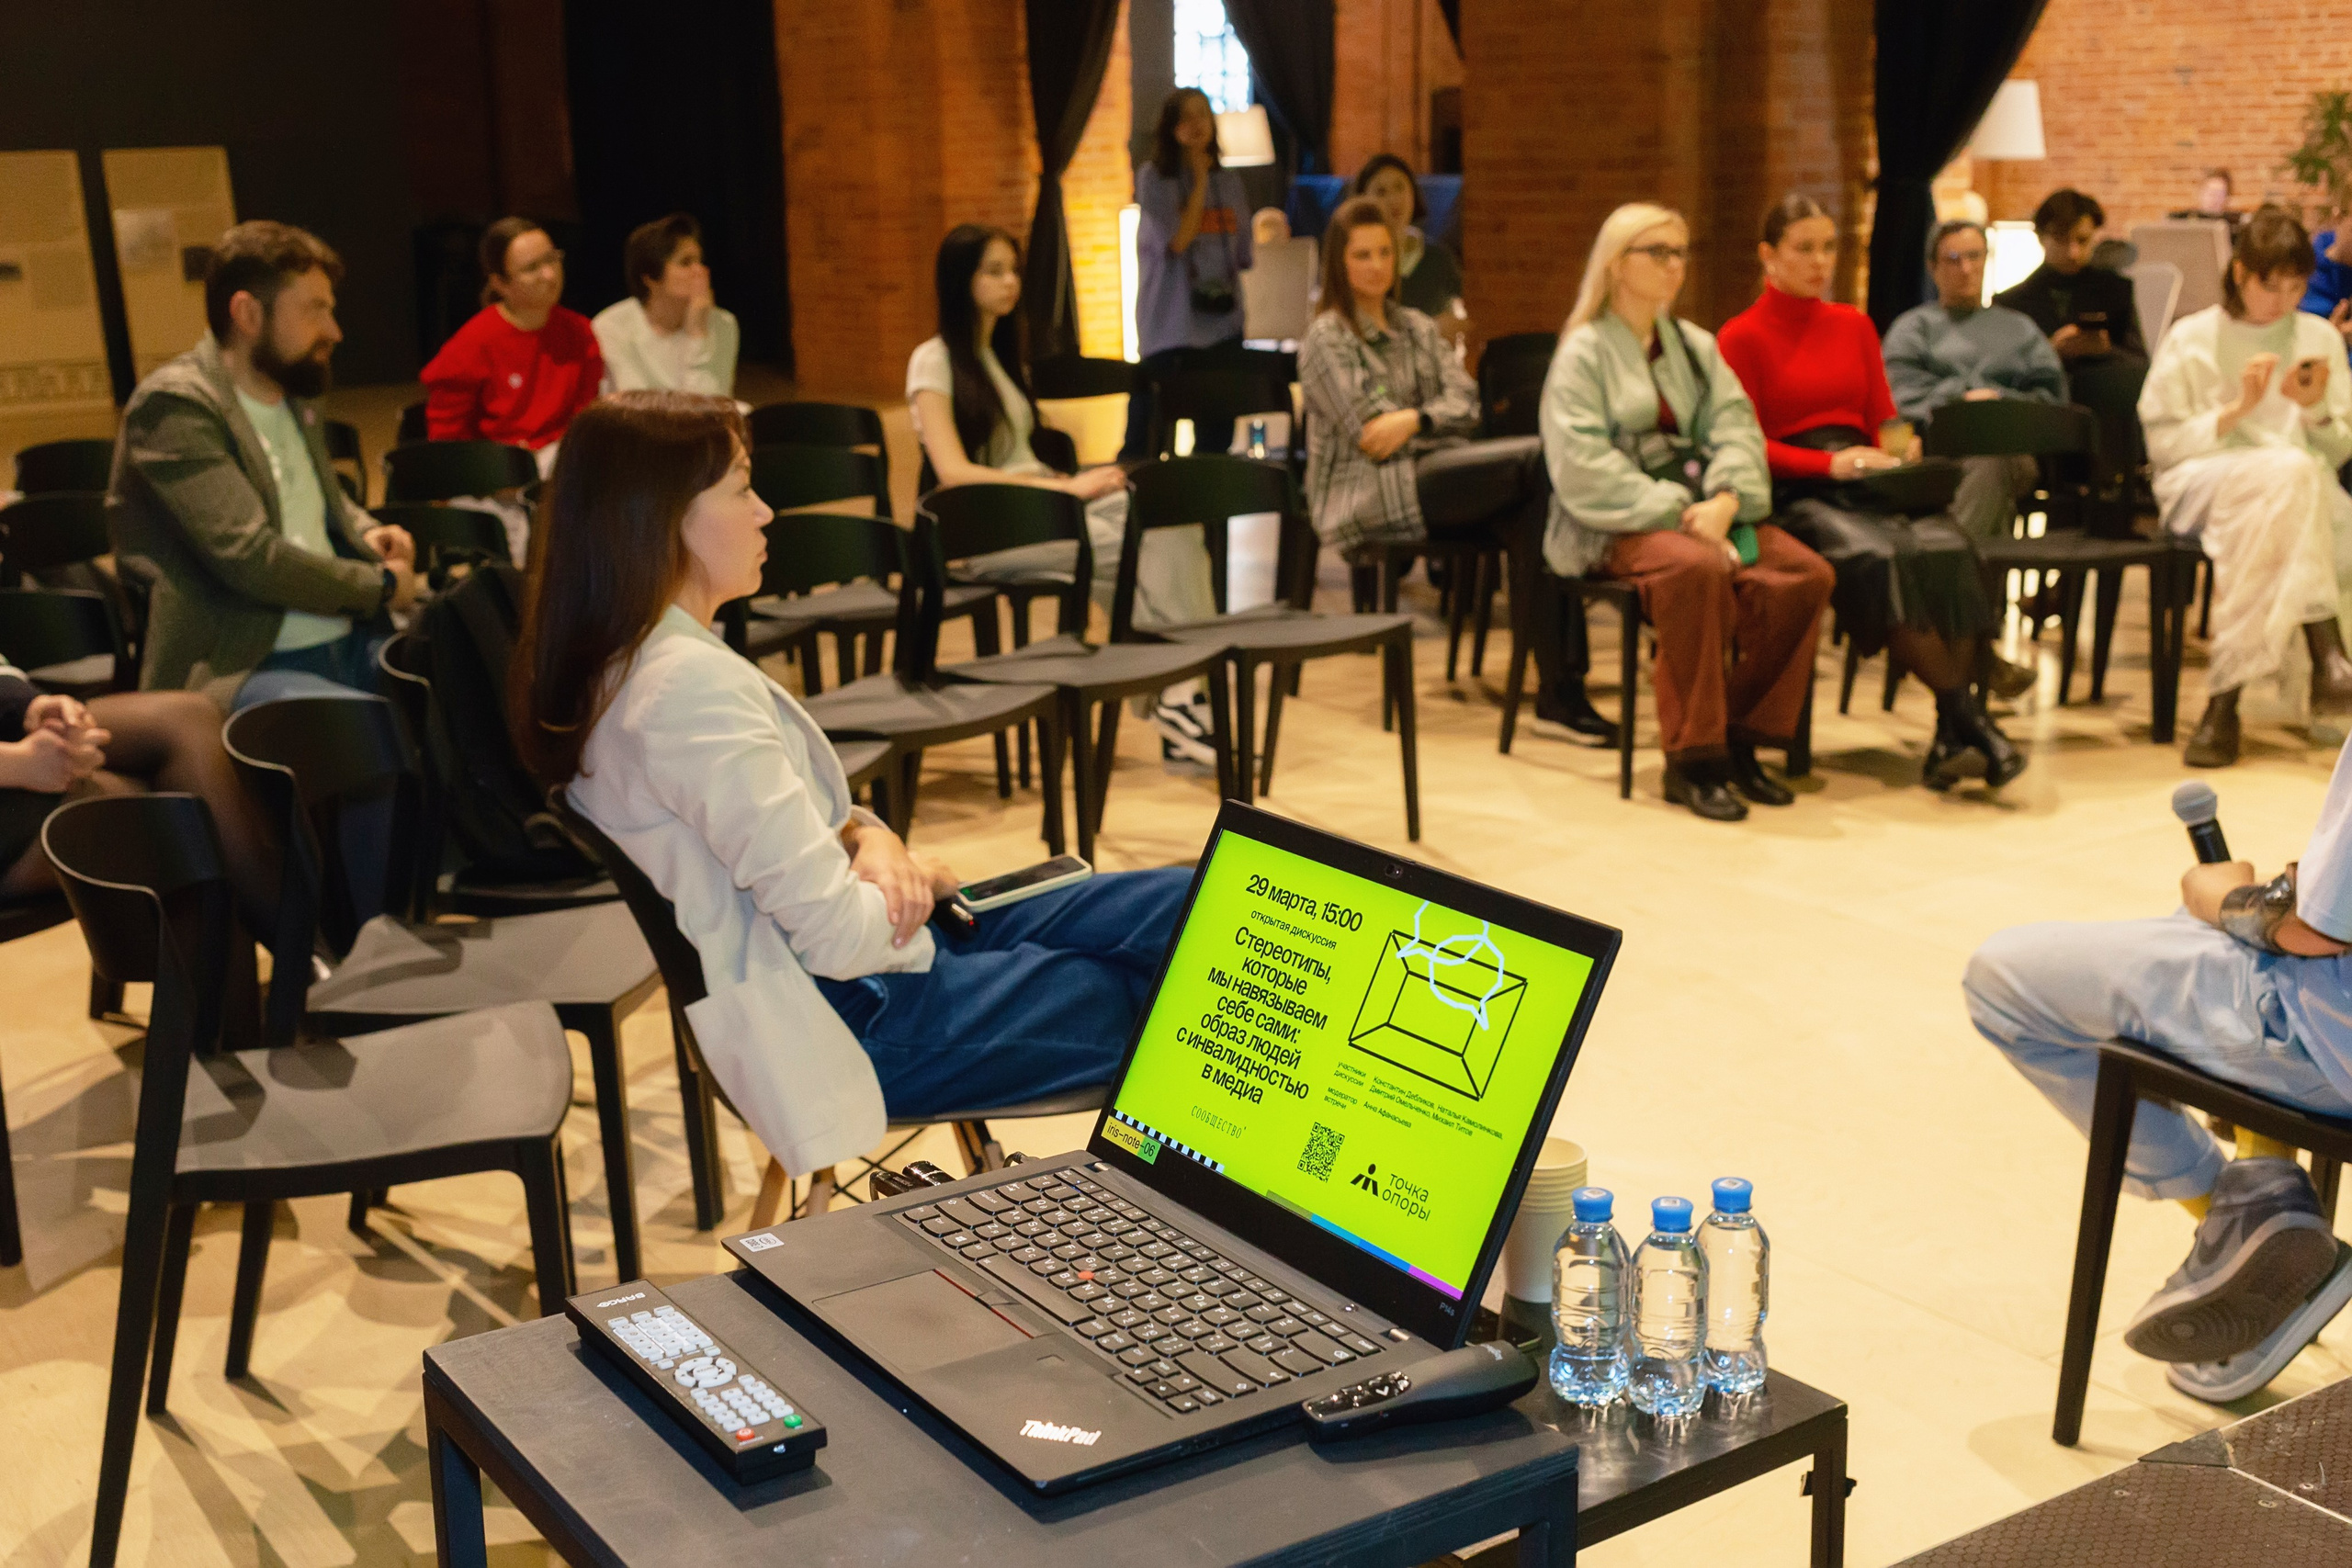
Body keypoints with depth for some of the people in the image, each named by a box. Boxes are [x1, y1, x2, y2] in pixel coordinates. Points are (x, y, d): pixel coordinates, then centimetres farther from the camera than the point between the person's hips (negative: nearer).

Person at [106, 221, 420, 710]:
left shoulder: (293, 397, 15)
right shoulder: (174, 404, -9)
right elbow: (248, 556, -18)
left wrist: (370, 534, 10)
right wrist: (380, 585, -7)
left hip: (352, 647, 8)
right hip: (237, 669, -8)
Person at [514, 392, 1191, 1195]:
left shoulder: (616, 664, 7)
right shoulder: (694, 686, -25)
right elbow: (836, 934, -25)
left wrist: (871, 841, -4)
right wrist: (916, 888, -4)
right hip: (852, 1022, -10)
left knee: (1183, 905, 4)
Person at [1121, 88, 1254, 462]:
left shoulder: (1228, 181, 12)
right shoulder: (1154, 178, -2)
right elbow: (1176, 242, -13)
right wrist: (1200, 180, -7)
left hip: (1223, 322, 5)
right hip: (1171, 329, -5)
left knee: (1216, 444, 6)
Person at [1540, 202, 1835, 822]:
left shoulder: (1695, 345, 19)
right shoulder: (1584, 352, 0)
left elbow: (1736, 428, 6)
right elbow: (1582, 468, -12)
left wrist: (1723, 502, -15)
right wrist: (1675, 512, -19)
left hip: (1701, 509, 6)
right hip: (1617, 523, -6)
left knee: (1806, 574, -20)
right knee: (1698, 569, -37)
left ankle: (1741, 740, -9)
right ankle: (1690, 759, -26)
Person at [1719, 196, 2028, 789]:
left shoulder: (1854, 325, 22)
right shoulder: (1742, 337, 6)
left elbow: (1884, 419, 19)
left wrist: (1901, 455, -4)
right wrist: (1829, 463, -15)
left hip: (1869, 476, 5)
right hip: (1795, 491, -4)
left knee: (1946, 546, -29)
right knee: (1879, 557, -35)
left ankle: (1950, 736, -32)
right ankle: (1966, 717, -31)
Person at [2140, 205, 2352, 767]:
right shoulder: (2190, 339, 8)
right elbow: (2160, 443, 1)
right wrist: (2237, 409, -10)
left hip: (2306, 493, 2)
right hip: (2200, 486, -2)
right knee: (2290, 469, -36)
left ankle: (2225, 699, -41)